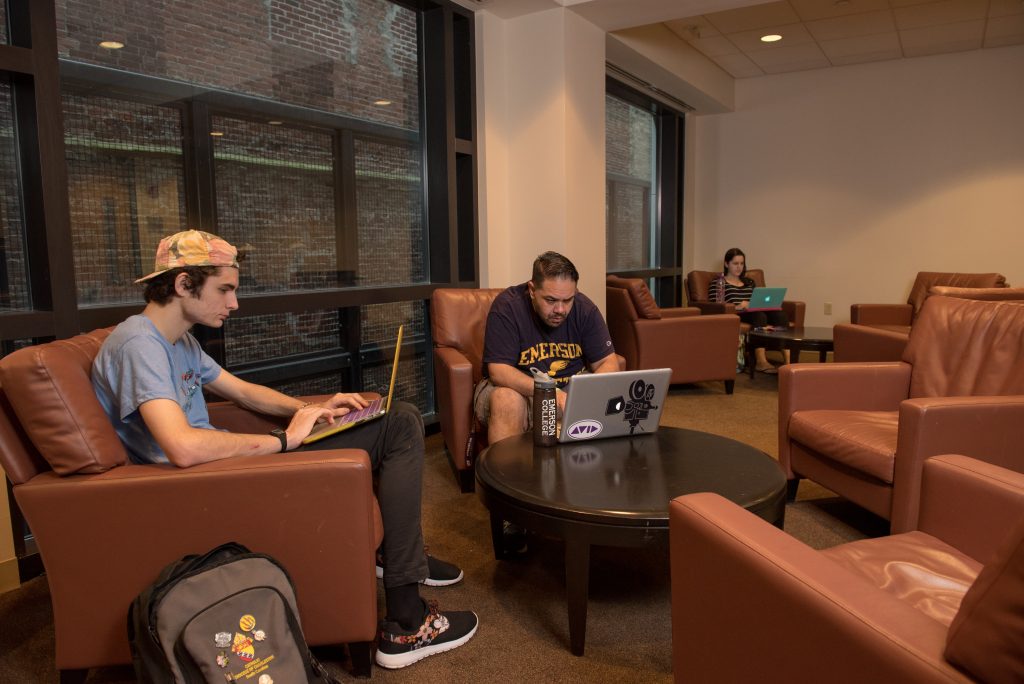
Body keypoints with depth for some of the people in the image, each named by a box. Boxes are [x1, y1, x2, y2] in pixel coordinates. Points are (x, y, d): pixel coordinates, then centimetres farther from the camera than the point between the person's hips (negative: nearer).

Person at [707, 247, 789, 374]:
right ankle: (761, 362, -47)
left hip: (755, 313, 5)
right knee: (759, 315, -38)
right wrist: (736, 306, -19)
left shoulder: (749, 282, 33)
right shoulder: (718, 283, 14)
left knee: (780, 314, -28)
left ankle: (788, 359, -44)